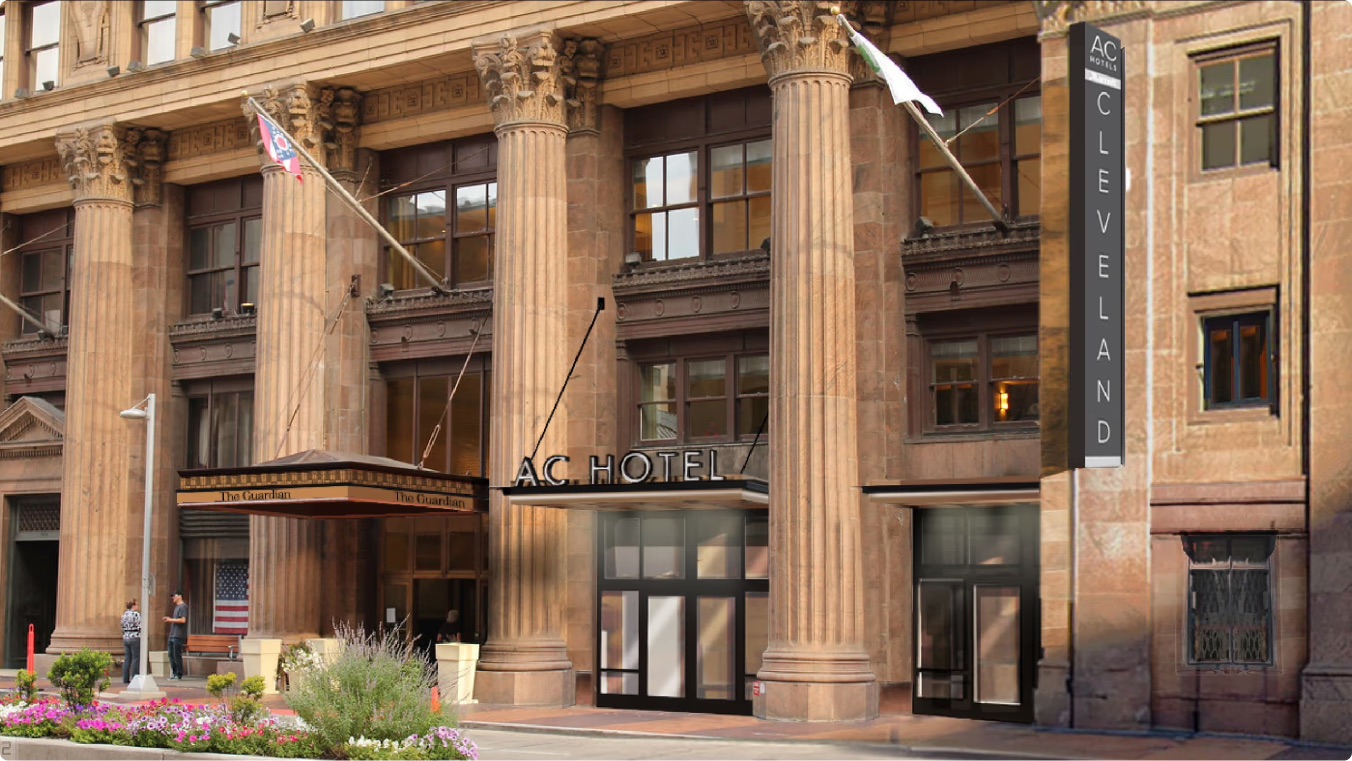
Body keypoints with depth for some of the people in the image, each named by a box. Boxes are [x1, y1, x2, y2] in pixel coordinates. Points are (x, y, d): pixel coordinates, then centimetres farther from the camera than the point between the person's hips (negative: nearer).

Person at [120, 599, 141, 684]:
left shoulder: (124, 615, 11)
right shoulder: (136, 614, -12)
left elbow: (123, 628, 14)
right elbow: (140, 627, -16)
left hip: (126, 638, 8)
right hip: (135, 638, -8)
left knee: (127, 659, 9)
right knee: (135, 659, -3)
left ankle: (125, 679, 9)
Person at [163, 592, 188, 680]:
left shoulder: (183, 607, -11)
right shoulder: (177, 607, 19)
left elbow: (183, 620, -21)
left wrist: (171, 620, -12)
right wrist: (169, 619, 11)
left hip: (178, 636, -10)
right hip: (172, 635, 10)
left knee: (177, 656, -6)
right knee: (171, 655, 11)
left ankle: (179, 675, -1)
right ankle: (174, 674, 18)